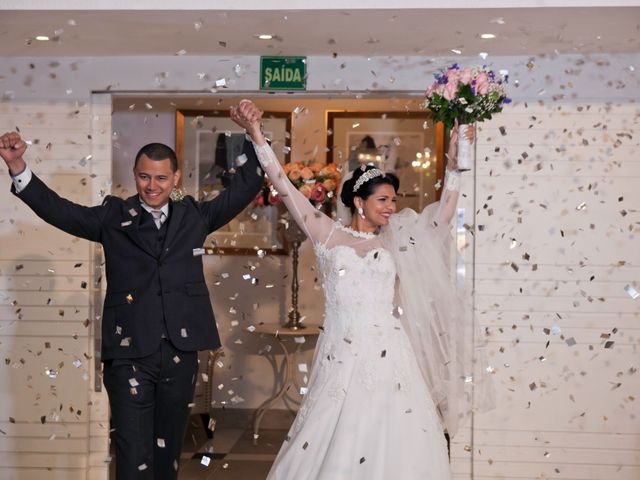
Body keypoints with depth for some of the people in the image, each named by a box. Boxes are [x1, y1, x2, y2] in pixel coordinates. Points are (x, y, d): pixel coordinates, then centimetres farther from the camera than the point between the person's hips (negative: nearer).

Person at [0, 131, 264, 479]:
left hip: (181, 355, 3)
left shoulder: (194, 216, 11)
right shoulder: (113, 217, 4)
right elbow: (57, 209, -4)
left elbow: (245, 188, 13)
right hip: (130, 355, -3)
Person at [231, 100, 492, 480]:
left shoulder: (394, 241, 10)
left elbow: (443, 215, 13)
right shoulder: (328, 235, 4)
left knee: (392, 443, 0)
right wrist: (257, 135, -7)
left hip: (387, 356, 2)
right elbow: (285, 187, -1)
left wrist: (453, 165, 6)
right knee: (334, 444, 3)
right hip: (341, 357, -2)